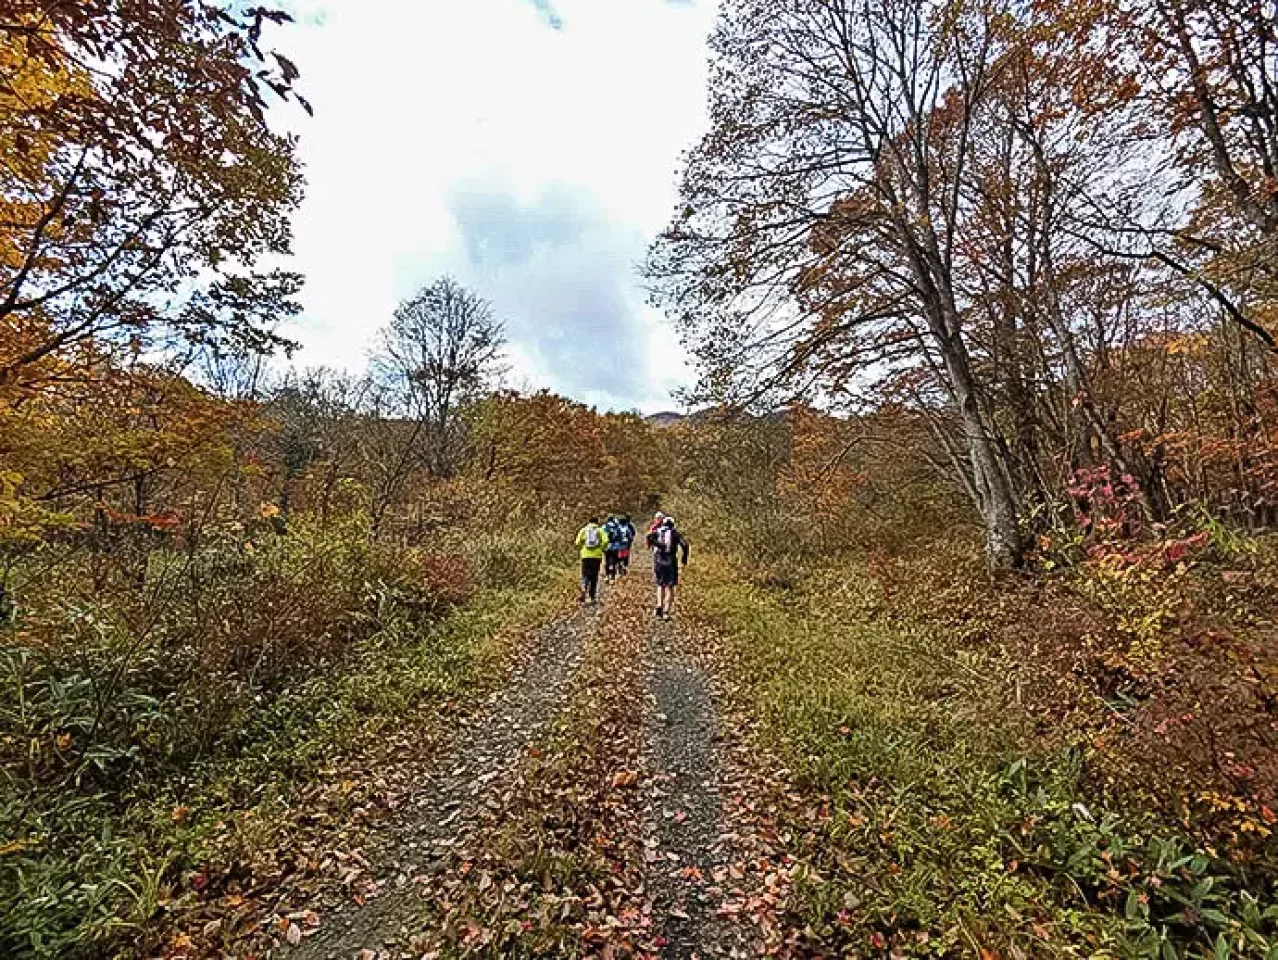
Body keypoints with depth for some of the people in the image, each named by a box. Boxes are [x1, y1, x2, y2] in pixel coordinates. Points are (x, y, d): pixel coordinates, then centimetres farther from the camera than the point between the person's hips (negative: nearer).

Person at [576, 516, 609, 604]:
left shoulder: (583, 530, 8)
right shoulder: (600, 530, 5)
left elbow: (578, 542, -2)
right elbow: (605, 541, -10)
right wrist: (603, 549, 7)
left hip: (586, 555, 0)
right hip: (596, 556, 0)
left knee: (585, 575, 1)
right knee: (594, 577, 11)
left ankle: (584, 591, -24)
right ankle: (593, 596, 17)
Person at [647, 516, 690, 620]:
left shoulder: (657, 532, 11)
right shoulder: (675, 533, 6)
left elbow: (649, 537, -13)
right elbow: (685, 544, -9)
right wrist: (684, 558, 1)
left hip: (658, 561, 2)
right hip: (671, 562, -2)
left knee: (660, 585, 19)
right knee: (670, 587, 8)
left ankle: (659, 607, 5)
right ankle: (666, 612, 3)